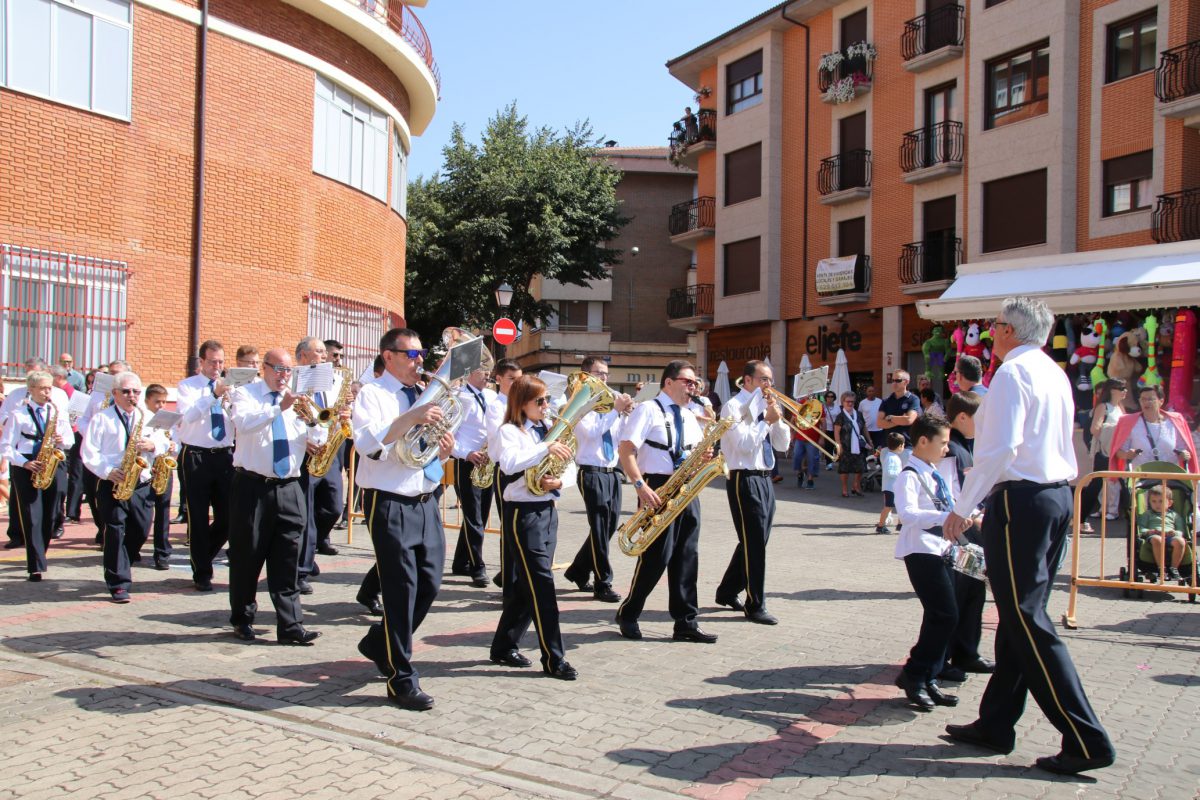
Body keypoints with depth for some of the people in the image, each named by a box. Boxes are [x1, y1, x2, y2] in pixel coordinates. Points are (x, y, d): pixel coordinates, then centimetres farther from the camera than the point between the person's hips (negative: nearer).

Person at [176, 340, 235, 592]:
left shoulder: (229, 387, 11)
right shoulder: (187, 386, 2)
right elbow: (188, 415, -17)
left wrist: (230, 401, -17)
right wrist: (213, 395, -27)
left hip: (225, 456, 3)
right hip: (196, 457, -3)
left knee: (228, 517, 4)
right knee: (198, 518, 1)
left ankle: (203, 556, 29)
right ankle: (202, 573, 12)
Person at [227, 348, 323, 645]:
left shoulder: (298, 401, 13)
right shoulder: (245, 394, 3)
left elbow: (318, 441, 3)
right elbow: (244, 423, -19)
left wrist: (312, 420, -17)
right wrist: (279, 408, -29)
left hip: (289, 489, 3)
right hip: (252, 486, -3)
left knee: (287, 559, 1)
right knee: (247, 556, 6)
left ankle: (290, 626, 2)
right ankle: (242, 619, 21)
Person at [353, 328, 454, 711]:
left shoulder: (424, 395, 17)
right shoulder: (372, 395, -4)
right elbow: (367, 443, -21)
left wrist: (444, 450, -1)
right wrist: (410, 418, -30)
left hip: (426, 501, 7)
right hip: (390, 503, -7)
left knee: (429, 584, 10)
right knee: (402, 589, -4)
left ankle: (380, 644, 33)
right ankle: (402, 680, 7)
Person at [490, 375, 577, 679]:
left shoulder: (548, 430, 15)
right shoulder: (509, 431, -7)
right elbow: (508, 464, -26)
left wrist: (560, 481, -6)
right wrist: (545, 448, -30)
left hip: (548, 511, 8)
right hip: (523, 513, -7)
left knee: (527, 585, 11)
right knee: (542, 584, -9)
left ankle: (505, 647, 24)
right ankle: (554, 659, -4)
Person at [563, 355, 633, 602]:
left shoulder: (609, 400, 13)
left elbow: (618, 438, 11)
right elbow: (591, 431, -20)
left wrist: (625, 413, -4)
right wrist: (616, 411, -19)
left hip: (612, 472, 7)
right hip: (592, 472, -7)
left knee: (609, 526, 12)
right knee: (599, 529, -4)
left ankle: (578, 572, 28)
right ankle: (603, 585, 3)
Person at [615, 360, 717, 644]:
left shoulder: (689, 417, 18)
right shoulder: (647, 410, -5)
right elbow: (625, 451, -13)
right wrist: (640, 486, -23)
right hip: (657, 489, -7)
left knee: (686, 556, 5)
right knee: (657, 556, -6)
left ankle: (686, 623, 11)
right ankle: (627, 614, 13)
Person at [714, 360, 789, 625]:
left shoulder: (764, 407, 14)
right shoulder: (734, 407, -8)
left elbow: (782, 444, 12)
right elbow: (744, 442, -20)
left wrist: (778, 418, -2)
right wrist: (767, 420, -15)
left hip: (764, 479, 9)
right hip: (744, 480, -8)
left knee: (755, 542, 15)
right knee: (754, 543, -5)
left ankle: (728, 592, 30)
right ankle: (755, 606, 4)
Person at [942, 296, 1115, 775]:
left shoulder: (1013, 372, -12)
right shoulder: (1055, 374, 16)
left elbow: (999, 448, -21)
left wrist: (962, 508, -15)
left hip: (1021, 500, -10)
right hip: (1058, 494, 10)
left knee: (1026, 619, -5)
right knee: (1020, 615, 12)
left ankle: (1085, 740, -3)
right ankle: (995, 725, 21)